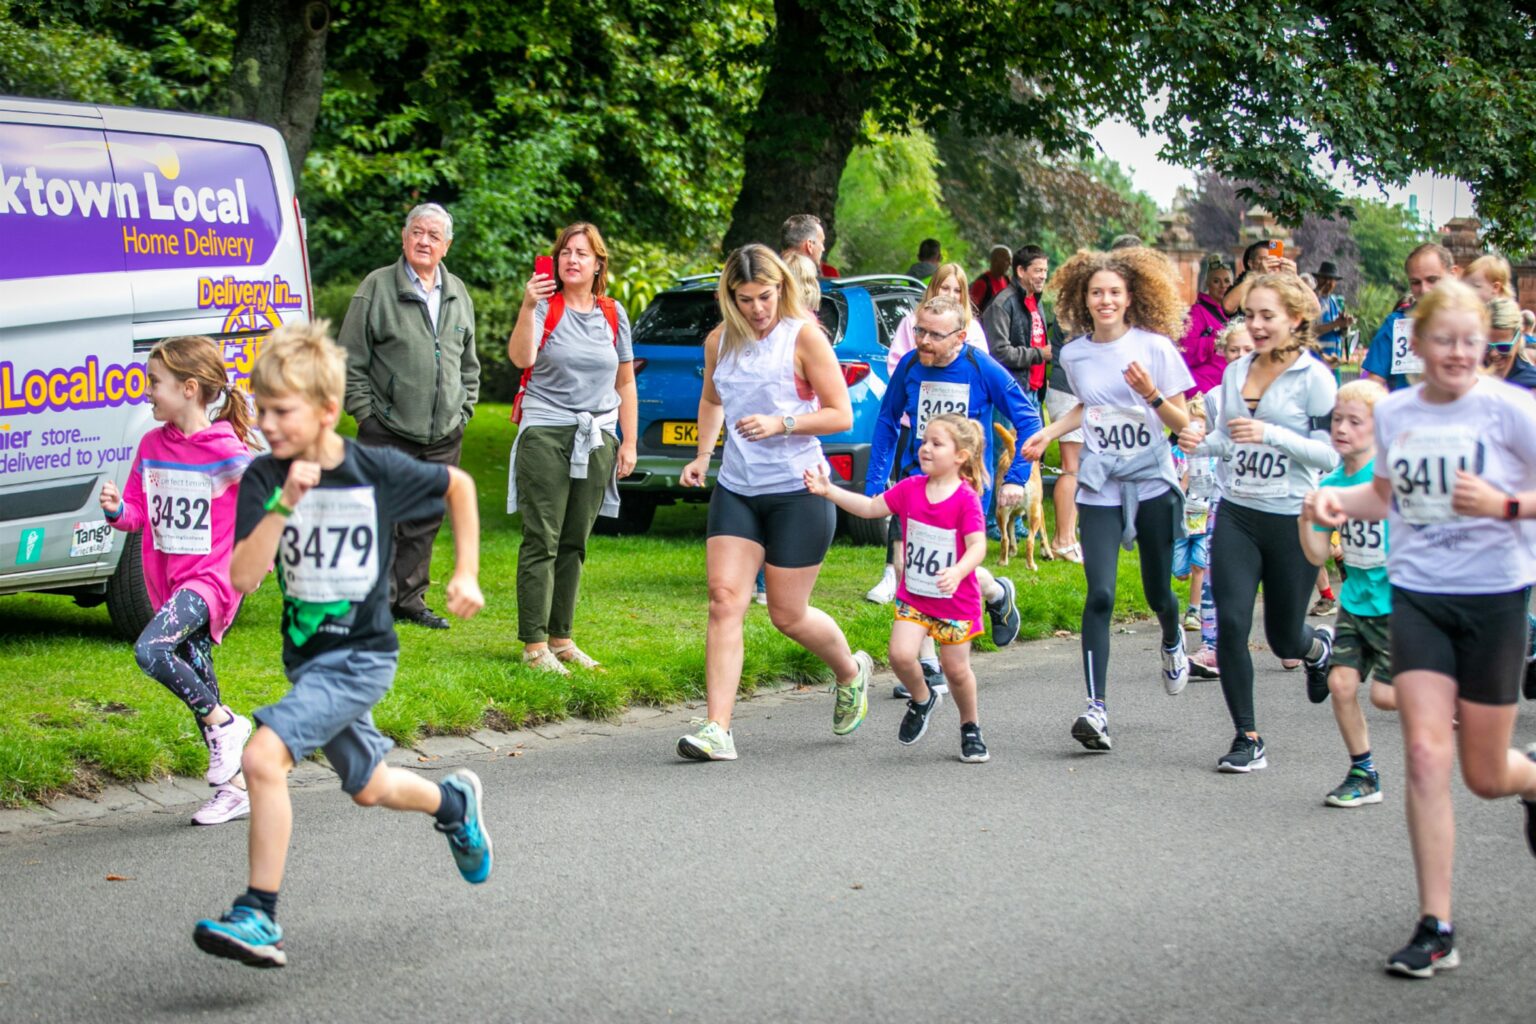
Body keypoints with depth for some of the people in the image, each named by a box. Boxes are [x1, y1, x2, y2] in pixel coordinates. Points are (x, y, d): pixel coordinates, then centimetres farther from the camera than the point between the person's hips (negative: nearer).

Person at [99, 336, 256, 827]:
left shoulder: (228, 451, -12)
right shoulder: (152, 446, 7)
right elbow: (139, 511, 10)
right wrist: (117, 510, -9)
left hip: (212, 578, -7)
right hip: (167, 581, 7)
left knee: (150, 651, -28)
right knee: (196, 682, 9)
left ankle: (226, 725, -9)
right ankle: (234, 789, 19)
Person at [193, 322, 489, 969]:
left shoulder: (378, 472, -13)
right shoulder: (264, 478, -9)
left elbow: (458, 485, 6)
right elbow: (243, 578, -19)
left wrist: (466, 574, 5)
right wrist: (284, 504, -29)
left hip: (362, 656, -5)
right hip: (307, 659, 5)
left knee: (263, 758, -23)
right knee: (368, 789, 21)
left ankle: (259, 917, -16)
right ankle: (454, 802, 53)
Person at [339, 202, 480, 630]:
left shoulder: (458, 294, 13)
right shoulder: (377, 287, -3)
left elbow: (468, 362, 22)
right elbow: (351, 360, -2)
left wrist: (464, 410, 14)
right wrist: (364, 413, -6)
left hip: (443, 436, 5)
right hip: (388, 433, -5)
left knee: (426, 521, 9)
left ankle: (409, 599, 20)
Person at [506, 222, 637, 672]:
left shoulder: (613, 314, 11)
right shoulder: (545, 306, -1)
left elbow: (625, 384, 16)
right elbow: (521, 358, -18)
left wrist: (629, 442, 11)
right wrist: (528, 309, -30)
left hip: (597, 440, 4)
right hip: (546, 433, -4)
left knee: (575, 544, 8)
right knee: (542, 542, -6)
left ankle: (561, 638, 16)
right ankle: (534, 645, -5)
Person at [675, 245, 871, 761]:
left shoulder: (804, 336, -7)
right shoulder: (719, 341, 7)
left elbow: (840, 414, -8)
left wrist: (780, 423, -20)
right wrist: (702, 455, 15)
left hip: (798, 490, -4)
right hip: (736, 490, 4)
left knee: (788, 616, 3)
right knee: (724, 600, -10)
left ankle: (852, 672, 35)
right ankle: (717, 729, -12)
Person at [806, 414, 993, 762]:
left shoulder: (966, 499, -17)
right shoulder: (910, 489, -2)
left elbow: (977, 545, -24)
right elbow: (870, 507, 4)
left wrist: (957, 572, -43)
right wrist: (828, 490, -4)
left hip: (956, 602, -4)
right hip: (913, 597, 4)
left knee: (956, 669, 5)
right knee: (901, 655, -15)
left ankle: (970, 728, 30)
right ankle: (921, 700, 16)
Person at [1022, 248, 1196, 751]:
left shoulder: (1155, 347, -5)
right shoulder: (1074, 355, 5)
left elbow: (1182, 422, -3)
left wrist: (1152, 395, -21)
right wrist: (1050, 431, 10)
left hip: (1153, 482, -1)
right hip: (1099, 487, 1)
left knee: (1158, 592, 9)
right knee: (1100, 595, -13)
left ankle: (1173, 640, 47)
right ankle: (1096, 709, -17)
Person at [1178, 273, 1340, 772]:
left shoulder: (1314, 378, -9)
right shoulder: (1236, 371, 7)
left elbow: (1330, 455, -13)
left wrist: (1269, 434, -24)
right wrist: (1201, 442, -4)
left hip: (1293, 519, -4)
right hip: (1236, 514, 4)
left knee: (1284, 638, 9)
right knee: (1231, 622, -10)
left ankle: (1319, 647, 47)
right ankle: (1247, 738, 2)